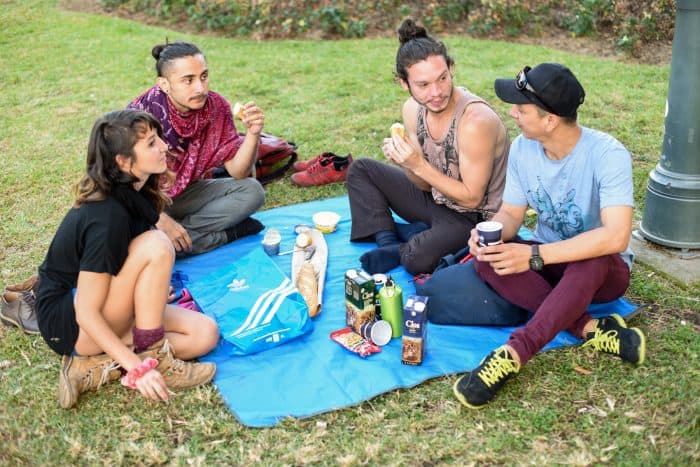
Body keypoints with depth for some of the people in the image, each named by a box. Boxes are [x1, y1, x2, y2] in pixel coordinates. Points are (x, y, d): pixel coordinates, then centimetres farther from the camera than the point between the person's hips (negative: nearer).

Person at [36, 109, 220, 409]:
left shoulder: (134, 193, -2)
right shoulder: (107, 217, -28)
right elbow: (86, 314, -25)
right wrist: (138, 367, -27)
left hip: (107, 311, 8)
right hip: (69, 324, -8)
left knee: (205, 334, -7)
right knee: (156, 246, -28)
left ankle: (97, 367, -8)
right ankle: (154, 361, -16)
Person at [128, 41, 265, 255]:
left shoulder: (216, 107, -11)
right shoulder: (144, 111, -26)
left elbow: (237, 171, -9)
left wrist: (253, 134, -26)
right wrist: (161, 220, -30)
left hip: (187, 193, 4)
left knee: (252, 191, -14)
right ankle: (227, 233, -18)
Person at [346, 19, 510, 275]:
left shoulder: (475, 120, -30)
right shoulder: (413, 109, -8)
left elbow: (471, 198, -22)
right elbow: (426, 184, -2)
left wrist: (420, 165, -30)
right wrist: (404, 162, -23)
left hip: (475, 216, -7)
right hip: (436, 199, 8)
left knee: (417, 257, -35)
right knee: (360, 169, 7)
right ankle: (388, 242, -4)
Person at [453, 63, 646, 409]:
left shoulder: (607, 154, -25)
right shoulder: (522, 148, -8)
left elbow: (616, 237, -35)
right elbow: (511, 214, 0)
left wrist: (534, 255, -38)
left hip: (603, 269, -5)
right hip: (546, 261, 5)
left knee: (593, 261, -40)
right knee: (487, 258, -25)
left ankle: (513, 354, -39)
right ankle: (590, 329, -27)